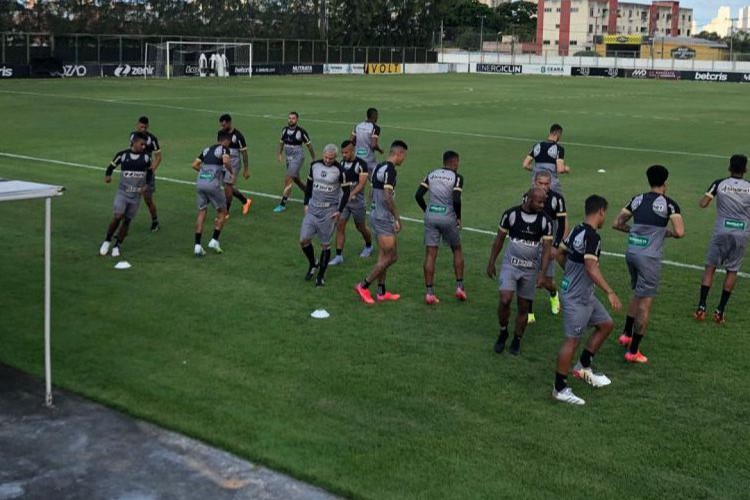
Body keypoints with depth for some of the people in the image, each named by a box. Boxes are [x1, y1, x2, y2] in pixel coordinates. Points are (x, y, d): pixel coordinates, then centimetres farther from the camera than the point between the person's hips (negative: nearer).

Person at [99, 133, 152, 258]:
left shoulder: (146, 157, -2)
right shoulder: (122, 155, -7)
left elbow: (150, 172, 13)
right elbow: (112, 165, 7)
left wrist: (146, 185, 0)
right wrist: (108, 175, -10)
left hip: (136, 195, 2)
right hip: (122, 192, -2)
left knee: (127, 221, 5)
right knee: (118, 216, -16)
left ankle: (117, 246, 19)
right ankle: (107, 240, 6)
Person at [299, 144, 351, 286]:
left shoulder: (339, 170, -10)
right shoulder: (315, 165, 2)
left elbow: (346, 192, -3)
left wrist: (339, 211, -8)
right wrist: (306, 204, 9)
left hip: (329, 212, -4)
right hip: (313, 209, 4)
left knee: (325, 245, 3)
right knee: (303, 240, -3)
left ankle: (321, 276, 17)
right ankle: (312, 264, 24)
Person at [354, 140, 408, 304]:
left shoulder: (379, 167, 12)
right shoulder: (390, 170, -18)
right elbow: (387, 197, -25)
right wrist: (397, 218, -18)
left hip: (376, 216, 10)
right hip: (384, 219, -10)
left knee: (384, 257, 14)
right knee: (390, 257, -3)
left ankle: (382, 292, 19)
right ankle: (363, 286, 2)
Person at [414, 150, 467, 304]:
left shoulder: (431, 174, 9)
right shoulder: (456, 177, -4)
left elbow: (418, 195, 4)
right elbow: (456, 200, -16)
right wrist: (458, 217, -1)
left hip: (430, 216, 3)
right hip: (448, 217, -3)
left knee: (430, 254, 4)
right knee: (457, 250, 18)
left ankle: (429, 293, 1)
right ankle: (459, 287, 15)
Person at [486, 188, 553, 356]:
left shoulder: (545, 221, -8)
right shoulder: (511, 214, -10)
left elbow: (546, 248, -5)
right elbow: (499, 239, 1)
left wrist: (542, 273, -13)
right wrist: (491, 263, 4)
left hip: (530, 269, 1)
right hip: (510, 265, -1)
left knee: (524, 307, 7)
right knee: (505, 300, -17)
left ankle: (517, 340, 26)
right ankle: (503, 332, 8)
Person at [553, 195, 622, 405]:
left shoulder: (577, 230, 7)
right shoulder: (592, 237, -21)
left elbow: (560, 254, 18)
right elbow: (591, 268, -30)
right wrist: (610, 292, -31)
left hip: (586, 295, 10)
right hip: (577, 298, -10)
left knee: (606, 325, 18)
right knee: (572, 340, -2)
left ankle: (583, 367, 26)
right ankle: (560, 388, 7)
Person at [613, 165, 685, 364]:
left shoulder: (637, 199, 8)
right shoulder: (669, 204, -7)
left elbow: (617, 224, 11)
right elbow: (679, 232, -15)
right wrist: (666, 232, 5)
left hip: (631, 252, 6)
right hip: (649, 257, -6)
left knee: (638, 294, 28)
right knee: (645, 303, 1)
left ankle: (626, 334, 33)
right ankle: (633, 351, 4)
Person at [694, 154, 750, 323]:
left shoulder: (719, 184, -5)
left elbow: (703, 204, -8)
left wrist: (710, 195, 11)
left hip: (722, 232, -1)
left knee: (710, 267, 9)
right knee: (732, 270, 9)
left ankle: (701, 307, 1)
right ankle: (720, 311, 8)